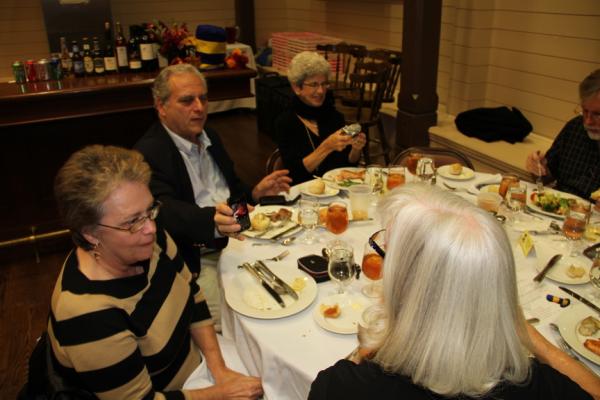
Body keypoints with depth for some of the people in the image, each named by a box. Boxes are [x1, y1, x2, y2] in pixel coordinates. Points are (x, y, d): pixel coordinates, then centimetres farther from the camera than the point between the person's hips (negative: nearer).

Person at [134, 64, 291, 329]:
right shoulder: (148, 154, -12)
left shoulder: (209, 137, 13)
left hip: (237, 241, 7)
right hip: (198, 262, -7)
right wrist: (211, 220, -47)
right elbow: (165, 209, -28)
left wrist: (254, 194, 3)